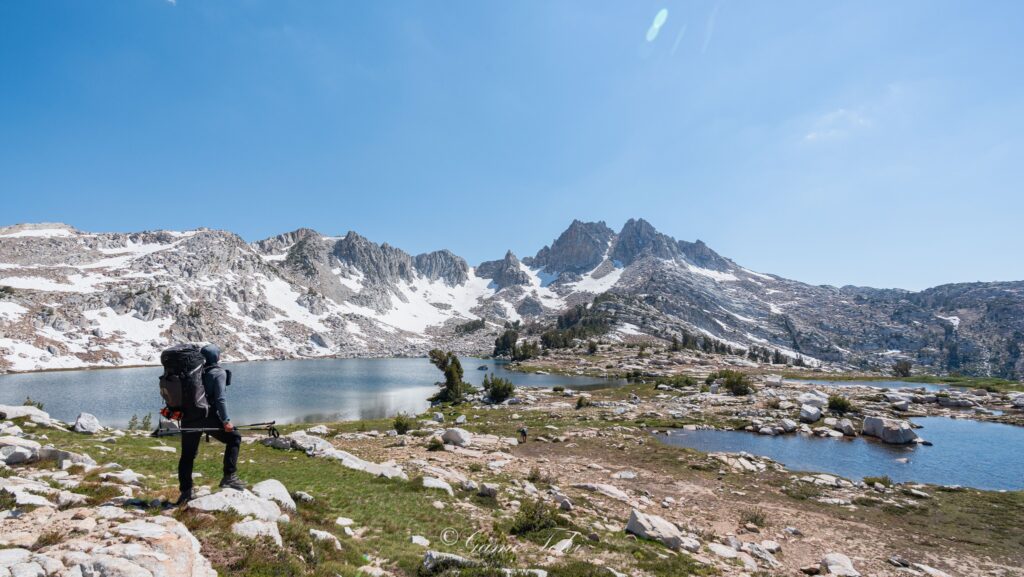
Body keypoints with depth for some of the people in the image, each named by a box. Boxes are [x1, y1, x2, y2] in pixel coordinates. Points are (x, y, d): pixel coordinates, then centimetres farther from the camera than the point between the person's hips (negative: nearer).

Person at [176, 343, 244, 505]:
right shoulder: (219, 372, -4)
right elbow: (220, 398, -12)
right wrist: (226, 420, -12)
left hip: (189, 417, 7)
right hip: (208, 416, -6)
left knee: (187, 455, 13)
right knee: (234, 438, 7)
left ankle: (185, 492, 18)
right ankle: (229, 477, 1)